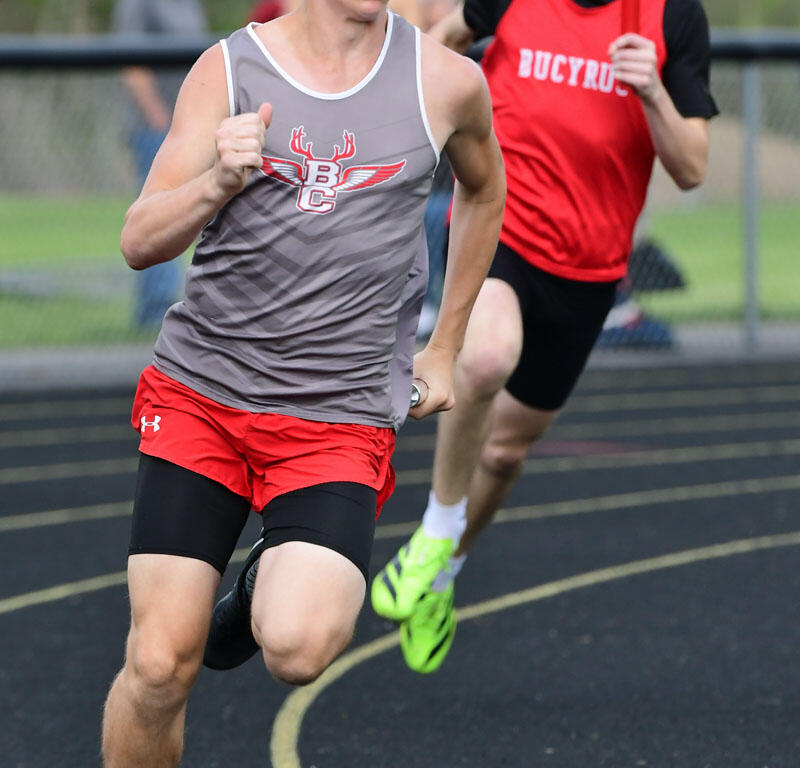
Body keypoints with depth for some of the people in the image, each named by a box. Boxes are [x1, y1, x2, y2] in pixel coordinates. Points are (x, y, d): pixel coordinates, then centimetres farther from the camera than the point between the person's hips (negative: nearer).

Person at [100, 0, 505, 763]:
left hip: (340, 417, 0)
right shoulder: (227, 69, -1)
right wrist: (220, 183, -23)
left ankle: (269, 587, 12)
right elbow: (140, 243, -3)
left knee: (297, 648, -23)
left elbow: (483, 188, 23)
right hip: (199, 392, 1)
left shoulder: (447, 82, 0)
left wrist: (443, 347, 23)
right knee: (159, 664, -7)